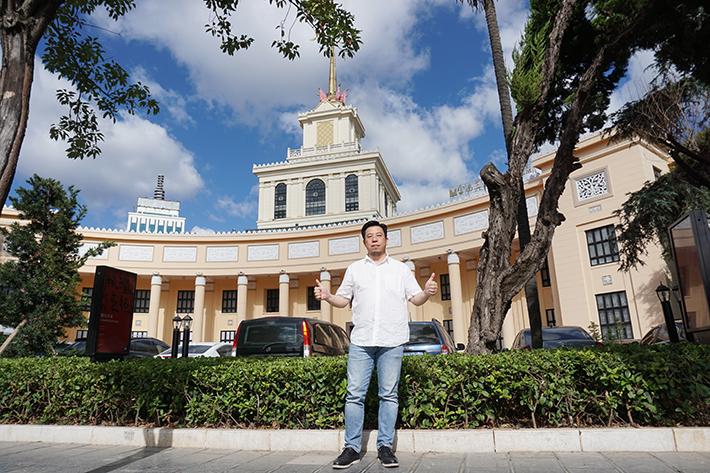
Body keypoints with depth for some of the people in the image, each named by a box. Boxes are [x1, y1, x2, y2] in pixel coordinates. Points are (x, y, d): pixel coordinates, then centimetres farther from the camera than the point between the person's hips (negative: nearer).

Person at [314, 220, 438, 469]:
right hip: (361, 341, 1)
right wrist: (327, 296, -4)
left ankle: (385, 447, 13)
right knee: (354, 394, -2)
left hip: (392, 341, 0)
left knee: (389, 395, 3)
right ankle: (352, 447, 7)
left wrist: (427, 292, -12)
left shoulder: (401, 269, 12)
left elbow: (416, 299, 9)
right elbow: (343, 299, 16)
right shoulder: (354, 269, 15)